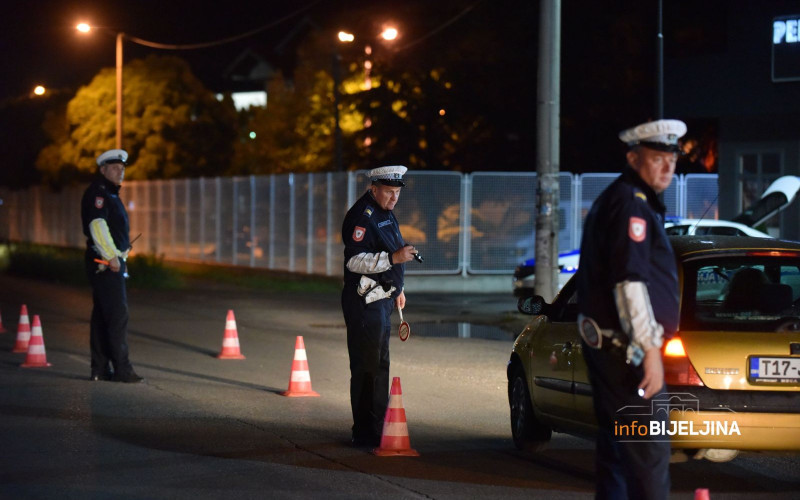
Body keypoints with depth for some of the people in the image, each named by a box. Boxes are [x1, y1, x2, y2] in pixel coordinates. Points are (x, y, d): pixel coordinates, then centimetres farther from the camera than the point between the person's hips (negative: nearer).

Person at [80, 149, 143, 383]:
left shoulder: (110, 195, 22)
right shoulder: (97, 193, -10)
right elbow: (97, 225, -22)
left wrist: (118, 256, 21)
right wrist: (111, 256, -25)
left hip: (112, 262, 11)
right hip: (105, 263, -11)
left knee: (102, 315, 10)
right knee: (118, 314, -13)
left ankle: (100, 369, 13)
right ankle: (122, 369, -15)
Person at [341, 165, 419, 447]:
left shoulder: (384, 212, 15)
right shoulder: (362, 216, -17)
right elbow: (354, 261, -25)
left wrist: (397, 288, 28)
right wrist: (393, 258, -32)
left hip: (381, 299, 11)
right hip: (365, 304, -11)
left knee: (378, 365, 16)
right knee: (368, 368, -8)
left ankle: (376, 429, 25)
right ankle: (365, 434, -5)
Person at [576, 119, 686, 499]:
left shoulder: (614, 200, 20)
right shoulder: (631, 204, -14)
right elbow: (630, 282, -22)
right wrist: (650, 349, -23)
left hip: (608, 345, 11)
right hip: (624, 348, -11)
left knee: (616, 447, 14)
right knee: (650, 449, -12)